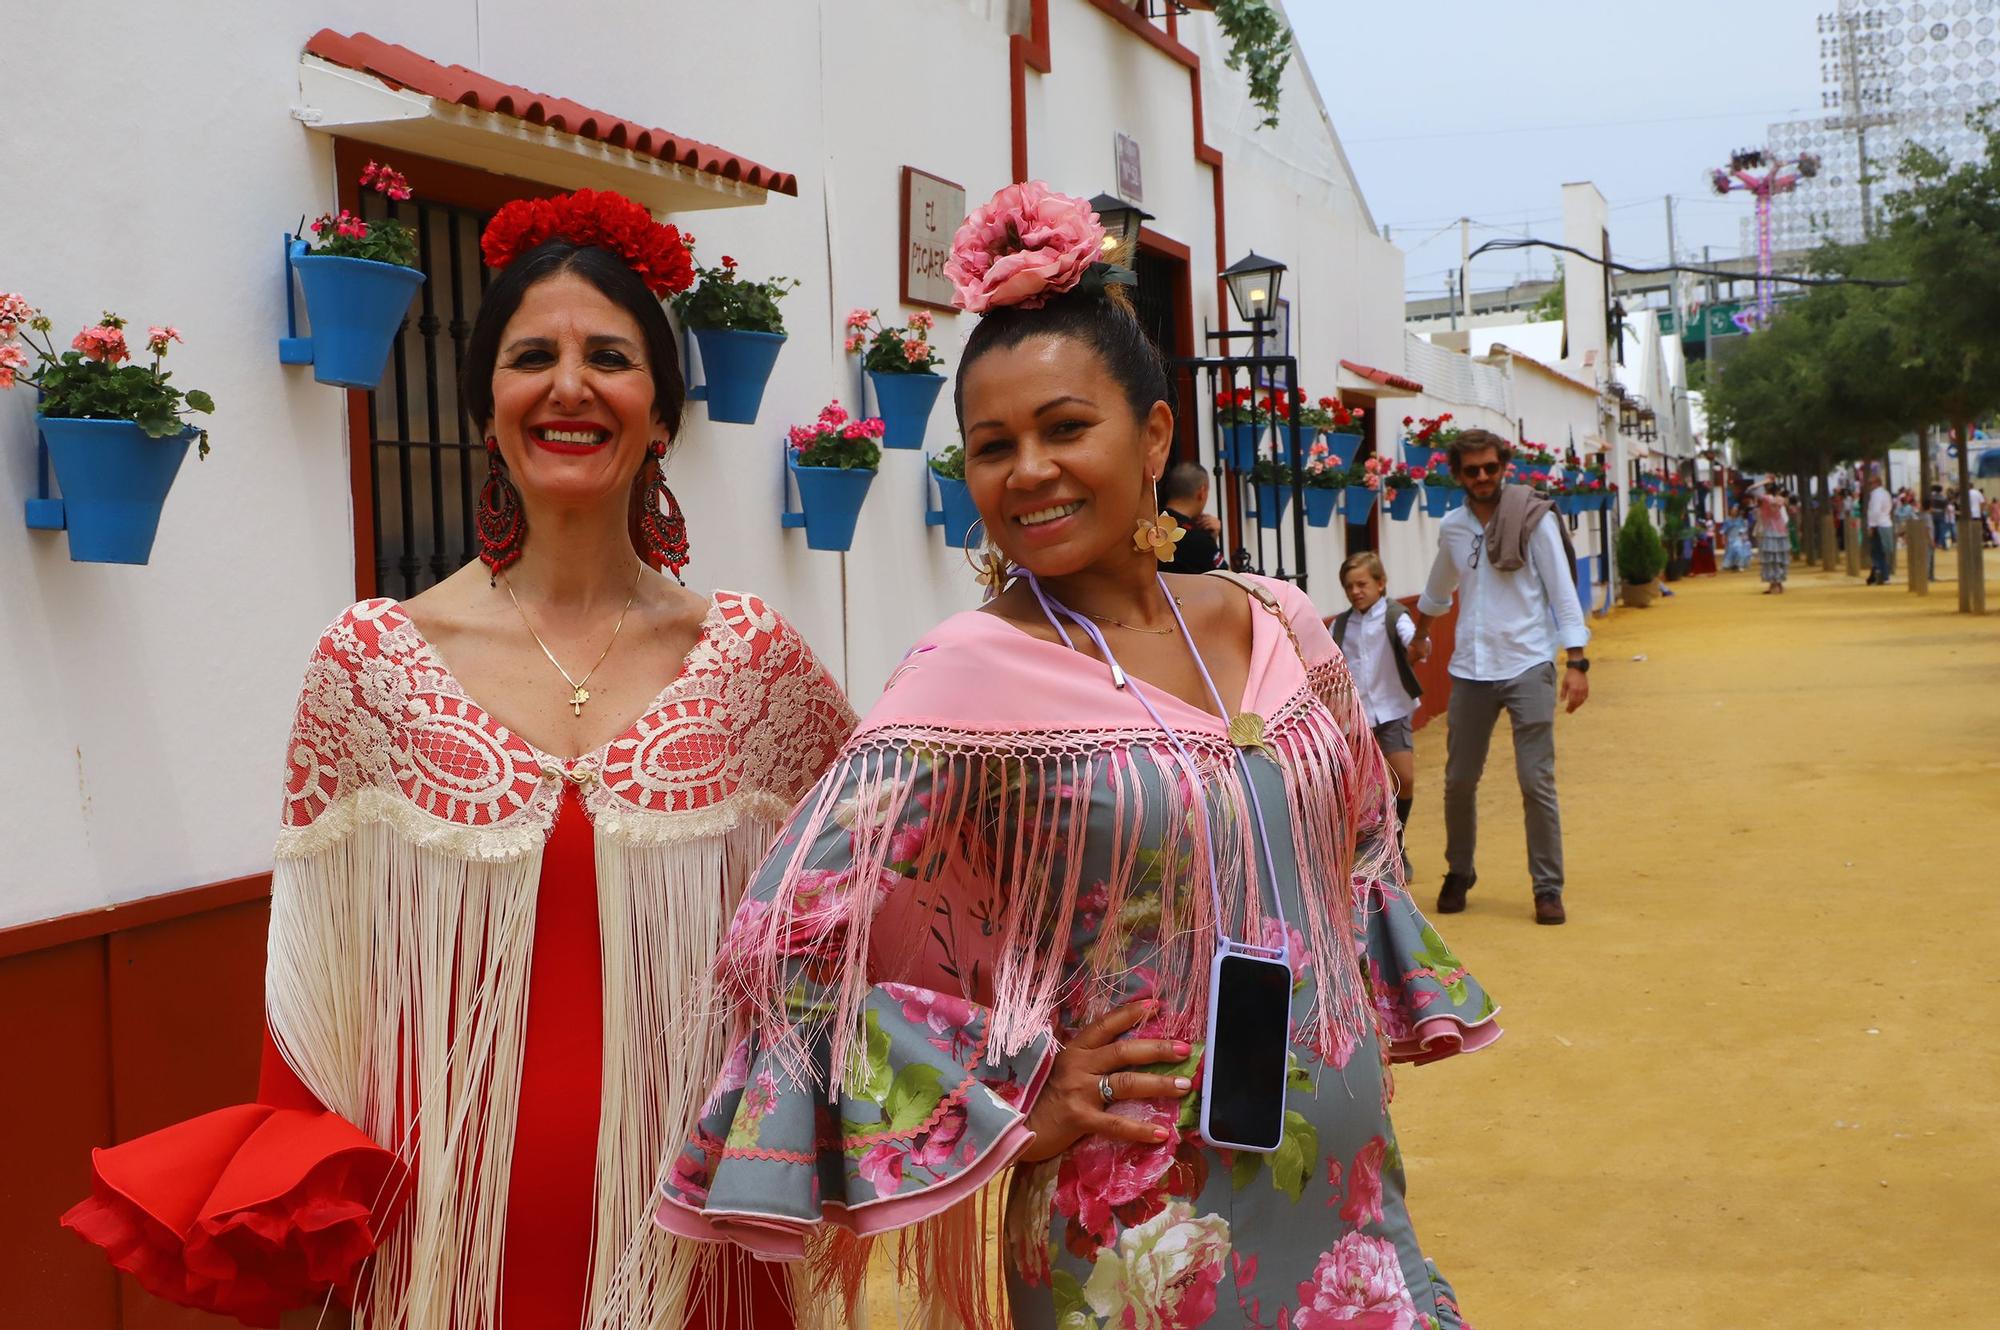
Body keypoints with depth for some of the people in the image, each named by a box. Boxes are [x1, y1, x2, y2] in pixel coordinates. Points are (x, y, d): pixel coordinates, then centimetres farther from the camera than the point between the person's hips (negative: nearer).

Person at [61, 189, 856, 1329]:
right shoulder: (374, 663, -5)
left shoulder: (753, 661, -4)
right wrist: (291, 1236, 1)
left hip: (687, 1226, 1)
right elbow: (323, 977, 1)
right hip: (451, 1227, 0)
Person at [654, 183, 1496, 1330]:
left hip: (1346, 1187, 5)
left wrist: (1378, 1025, 12)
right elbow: (788, 944, -18)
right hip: (1136, 1236, -5)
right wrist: (1017, 1108, -15)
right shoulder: (971, 678, -15)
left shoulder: (1280, 627, 0)